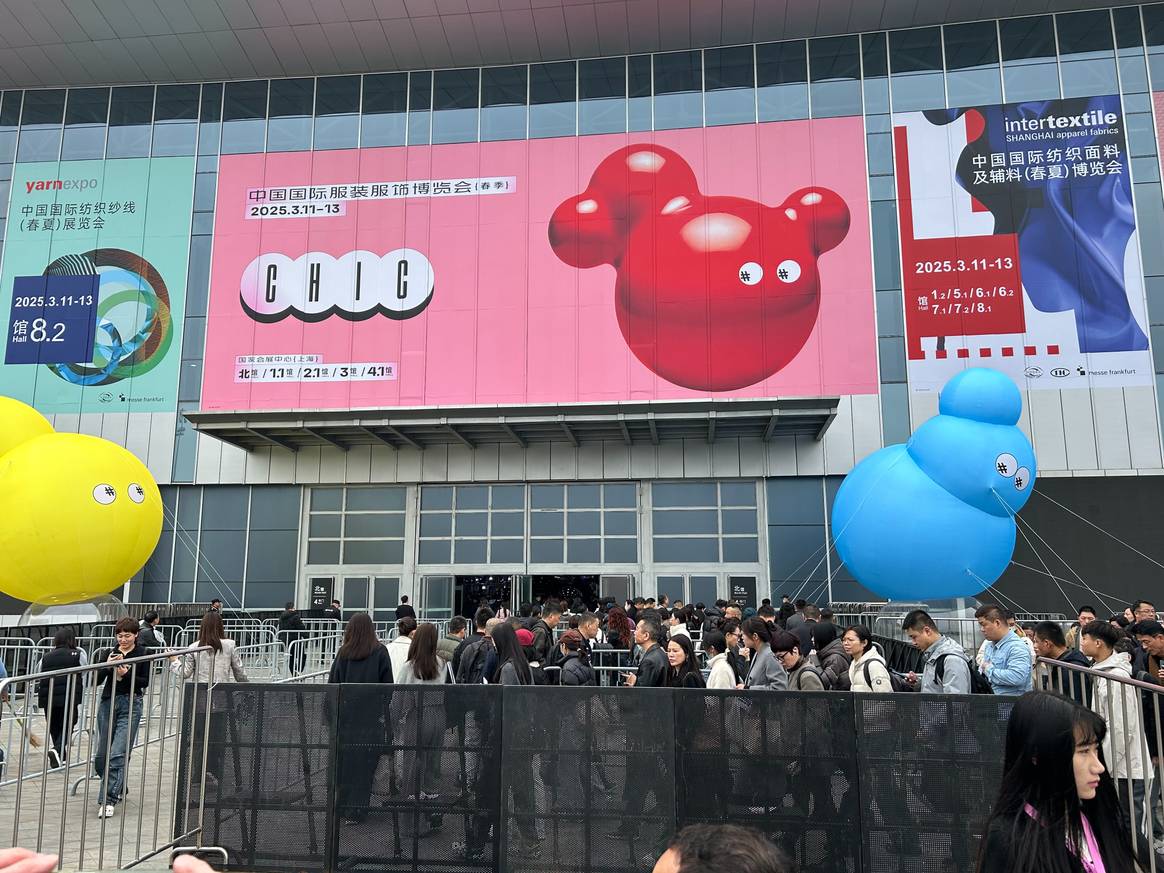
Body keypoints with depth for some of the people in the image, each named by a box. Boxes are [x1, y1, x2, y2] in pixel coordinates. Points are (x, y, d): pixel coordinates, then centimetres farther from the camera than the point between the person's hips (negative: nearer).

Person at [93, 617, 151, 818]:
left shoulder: (143, 654, -1)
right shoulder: (110, 653, 8)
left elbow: (145, 682, -4)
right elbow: (97, 680, 2)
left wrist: (126, 675, -19)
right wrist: (108, 665, -16)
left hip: (130, 705, -4)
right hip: (108, 702, 4)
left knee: (118, 754, -12)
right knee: (102, 755, 9)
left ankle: (108, 800, -9)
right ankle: (117, 788, 32)